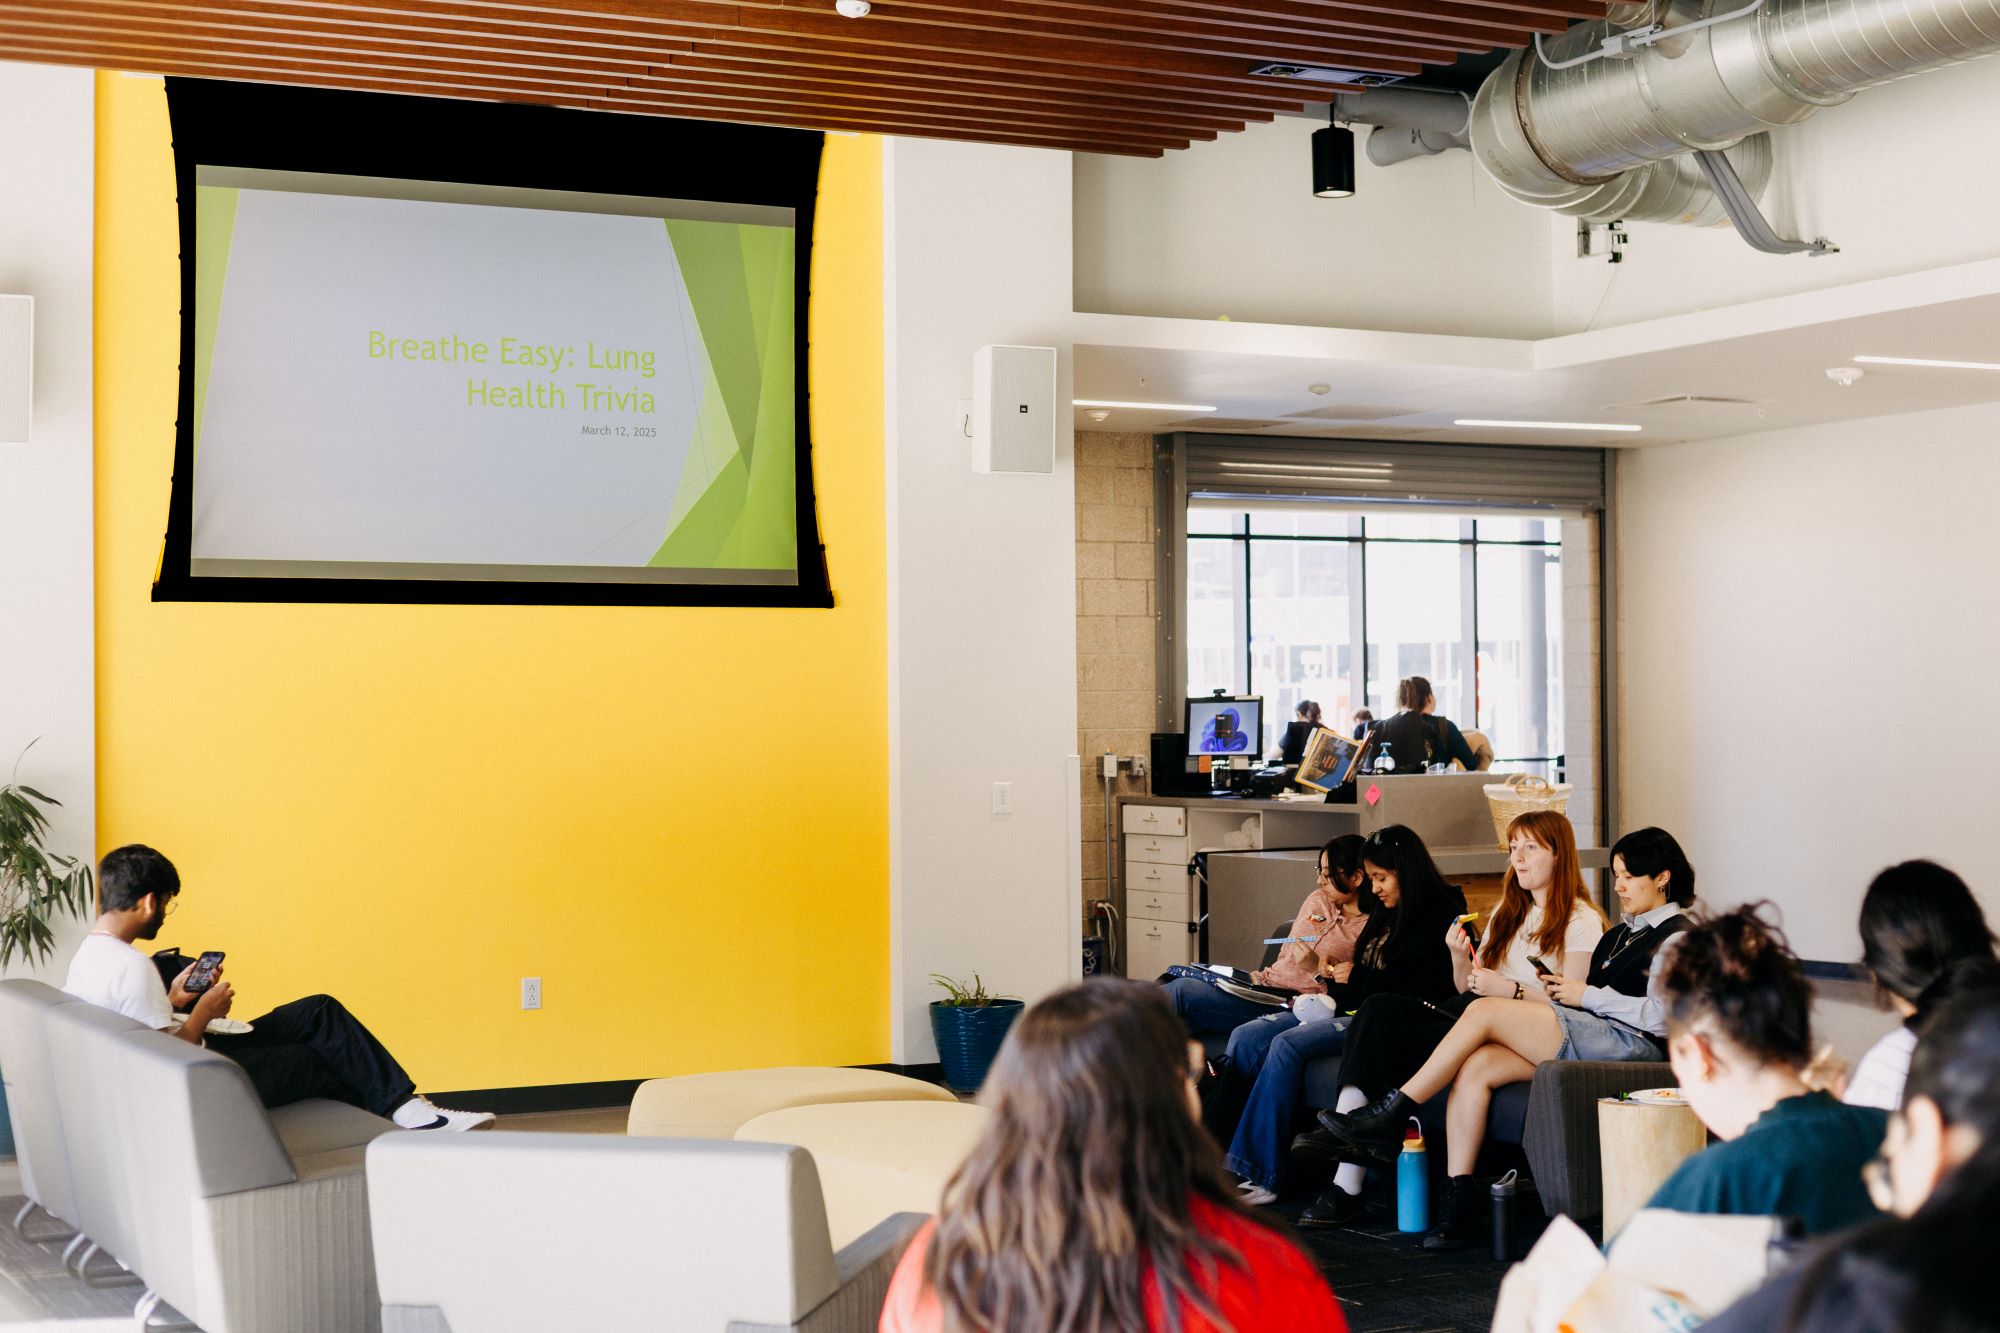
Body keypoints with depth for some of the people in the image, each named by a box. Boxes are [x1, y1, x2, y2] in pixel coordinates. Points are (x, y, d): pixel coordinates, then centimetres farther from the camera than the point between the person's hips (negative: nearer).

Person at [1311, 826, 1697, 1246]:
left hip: (1630, 1044, -9)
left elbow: (1660, 1017, -13)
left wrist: (1587, 995, -7)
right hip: (1592, 1044, 9)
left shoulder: (1675, 936, 0)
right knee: (1474, 1066, -17)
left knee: (1484, 1010, -18)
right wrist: (1562, 991, 4)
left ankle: (1391, 1115, -13)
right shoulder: (1619, 935, 28)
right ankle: (1458, 1200, -22)